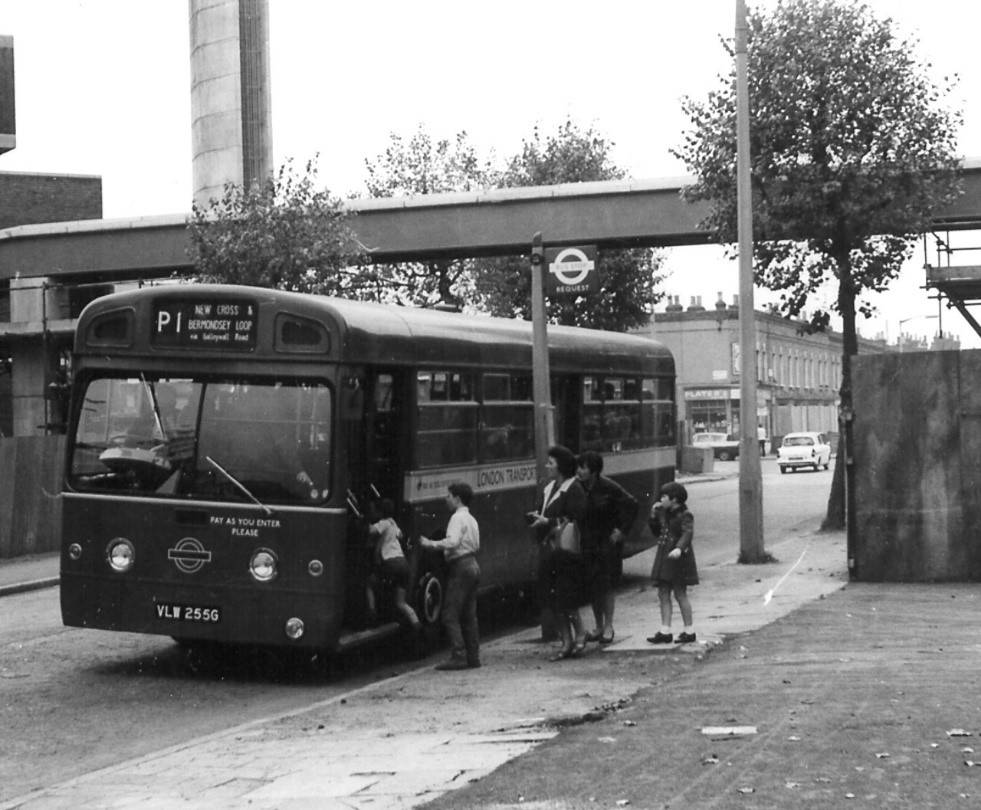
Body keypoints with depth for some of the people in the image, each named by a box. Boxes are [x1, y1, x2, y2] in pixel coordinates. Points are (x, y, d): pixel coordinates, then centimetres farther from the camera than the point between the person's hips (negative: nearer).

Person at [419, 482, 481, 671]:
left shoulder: (458, 518, -10)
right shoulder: (471, 519, 19)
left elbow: (452, 541, -25)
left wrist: (430, 544, -18)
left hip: (461, 567, -10)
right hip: (473, 565, 10)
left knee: (450, 615, -8)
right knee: (469, 616, 11)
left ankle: (458, 657, -14)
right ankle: (473, 657, 11)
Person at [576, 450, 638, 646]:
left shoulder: (608, 487, -15)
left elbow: (631, 504, -7)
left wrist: (621, 529, -9)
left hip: (607, 541, -4)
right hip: (587, 542, 4)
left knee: (607, 584, -1)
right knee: (591, 585, 7)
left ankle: (608, 627, 9)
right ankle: (599, 626, 20)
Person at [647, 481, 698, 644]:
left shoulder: (684, 516, -13)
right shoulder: (664, 513, 12)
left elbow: (688, 534, -28)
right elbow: (657, 533, 21)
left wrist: (679, 548, -46)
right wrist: (654, 517, 7)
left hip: (678, 558, -8)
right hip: (664, 558, 8)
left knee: (680, 594, -1)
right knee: (663, 594, 5)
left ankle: (689, 631, 9)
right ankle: (665, 631, 8)